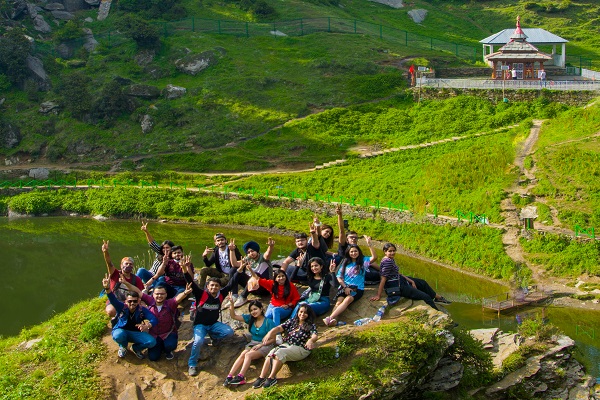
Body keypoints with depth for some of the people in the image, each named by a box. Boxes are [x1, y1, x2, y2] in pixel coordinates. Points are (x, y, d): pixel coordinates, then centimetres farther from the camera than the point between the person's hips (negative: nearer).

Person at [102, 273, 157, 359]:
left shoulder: (142, 310, -12)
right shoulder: (121, 307, -14)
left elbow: (154, 320, -23)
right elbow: (113, 299, -33)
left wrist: (147, 326, -47)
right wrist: (107, 288, -54)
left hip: (136, 333, 1)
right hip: (121, 331, -1)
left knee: (152, 342, -25)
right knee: (118, 335, -40)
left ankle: (136, 348, 11)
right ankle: (123, 346, 1)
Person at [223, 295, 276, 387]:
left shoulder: (269, 322, -8)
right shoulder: (250, 319, 5)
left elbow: (273, 339, -7)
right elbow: (234, 316, 2)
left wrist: (260, 345, -17)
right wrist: (231, 304, -13)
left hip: (265, 345, -4)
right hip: (252, 343, 4)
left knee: (248, 355, -29)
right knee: (242, 354, -25)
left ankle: (240, 377, -40)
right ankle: (229, 376, -36)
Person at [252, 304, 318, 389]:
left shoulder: (311, 326, 2)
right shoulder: (292, 321, 14)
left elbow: (314, 336, -17)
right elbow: (279, 328, 2)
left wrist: (311, 340, -43)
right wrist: (270, 333, -19)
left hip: (300, 349, -5)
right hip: (286, 344, 5)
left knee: (280, 353, -32)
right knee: (271, 353, -25)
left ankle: (272, 378, -28)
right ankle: (262, 377, -28)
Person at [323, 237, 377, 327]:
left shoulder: (363, 261, 11)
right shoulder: (345, 263, 17)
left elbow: (374, 257, -6)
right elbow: (339, 277, 12)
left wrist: (369, 244, -16)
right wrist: (345, 287, -5)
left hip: (357, 288, -3)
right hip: (345, 286, 3)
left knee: (347, 300, -32)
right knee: (339, 301, -28)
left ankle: (330, 318, -48)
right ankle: (333, 320, -53)